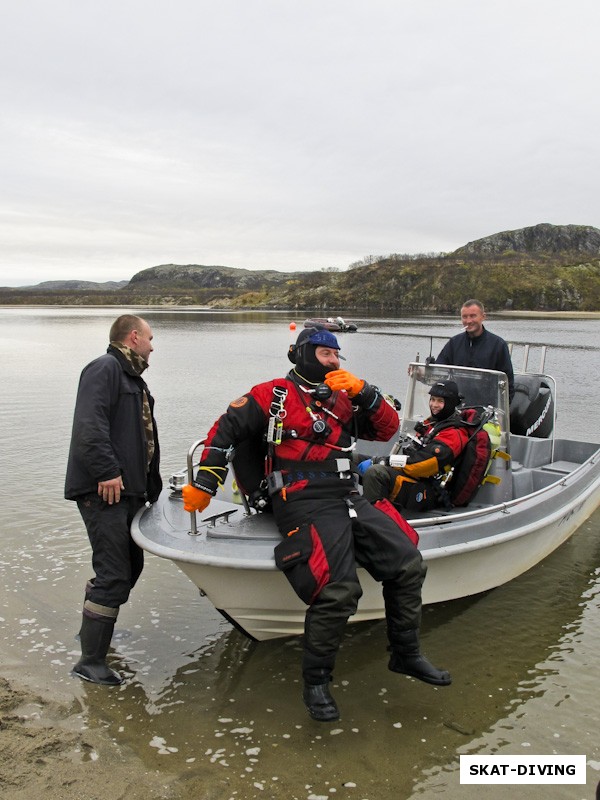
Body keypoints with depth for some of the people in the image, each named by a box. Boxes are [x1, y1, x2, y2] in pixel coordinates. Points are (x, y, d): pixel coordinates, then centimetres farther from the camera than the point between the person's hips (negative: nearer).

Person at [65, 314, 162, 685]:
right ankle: (91, 662, 0)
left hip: (128, 492, 10)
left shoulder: (134, 379, 24)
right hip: (104, 491, -10)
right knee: (114, 576, -10)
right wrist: (107, 472, -27)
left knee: (130, 566, 20)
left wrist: (151, 489, 23)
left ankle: (94, 625, 39)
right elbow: (90, 424, -23)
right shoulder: (105, 368, -8)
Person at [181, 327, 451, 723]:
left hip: (350, 498, 7)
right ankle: (315, 681, 0)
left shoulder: (343, 399, 19)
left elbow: (388, 428, 15)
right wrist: (205, 482, -1)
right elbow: (227, 428, 4)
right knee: (339, 590, -24)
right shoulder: (275, 394, 4)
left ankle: (406, 654, 20)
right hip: (305, 504, -7)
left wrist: (361, 390, 0)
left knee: (409, 564, -2)